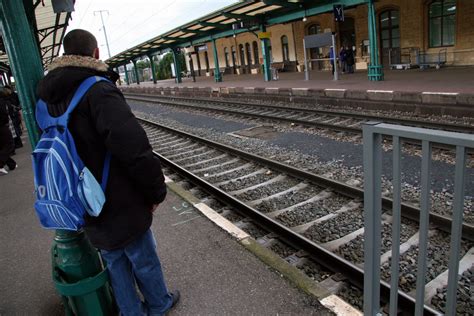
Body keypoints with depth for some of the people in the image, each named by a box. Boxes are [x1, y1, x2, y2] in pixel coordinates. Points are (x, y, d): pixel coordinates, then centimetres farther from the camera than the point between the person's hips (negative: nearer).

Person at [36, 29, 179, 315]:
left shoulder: (50, 98, 4)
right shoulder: (98, 90, -22)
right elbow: (135, 149, -30)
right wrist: (157, 191, -15)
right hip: (120, 204, -7)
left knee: (115, 261, 24)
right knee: (143, 259, 16)